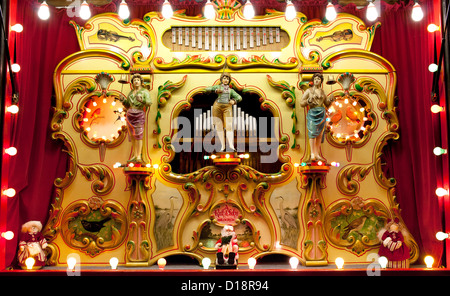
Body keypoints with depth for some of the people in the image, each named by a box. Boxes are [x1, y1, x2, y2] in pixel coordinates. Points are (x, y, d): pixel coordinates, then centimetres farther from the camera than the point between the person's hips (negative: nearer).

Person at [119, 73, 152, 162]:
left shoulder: (145, 91, -3)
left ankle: (139, 157, -11)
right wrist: (123, 100, -3)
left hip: (139, 115, -6)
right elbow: (127, 106, 16)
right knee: (132, 136, 5)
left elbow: (149, 103, -18)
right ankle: (135, 156, 10)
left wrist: (141, 100, -38)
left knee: (138, 135, -12)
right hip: (130, 115, 6)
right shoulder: (131, 93, 15)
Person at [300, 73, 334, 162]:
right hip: (312, 113, -5)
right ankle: (312, 155, -20)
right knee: (313, 133, -16)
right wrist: (309, 101, -20)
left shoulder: (322, 92, 13)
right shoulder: (308, 91, 1)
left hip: (322, 114, 5)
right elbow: (301, 103, -2)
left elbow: (327, 104, 18)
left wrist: (331, 99, -2)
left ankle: (317, 155, 5)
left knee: (319, 134, 2)